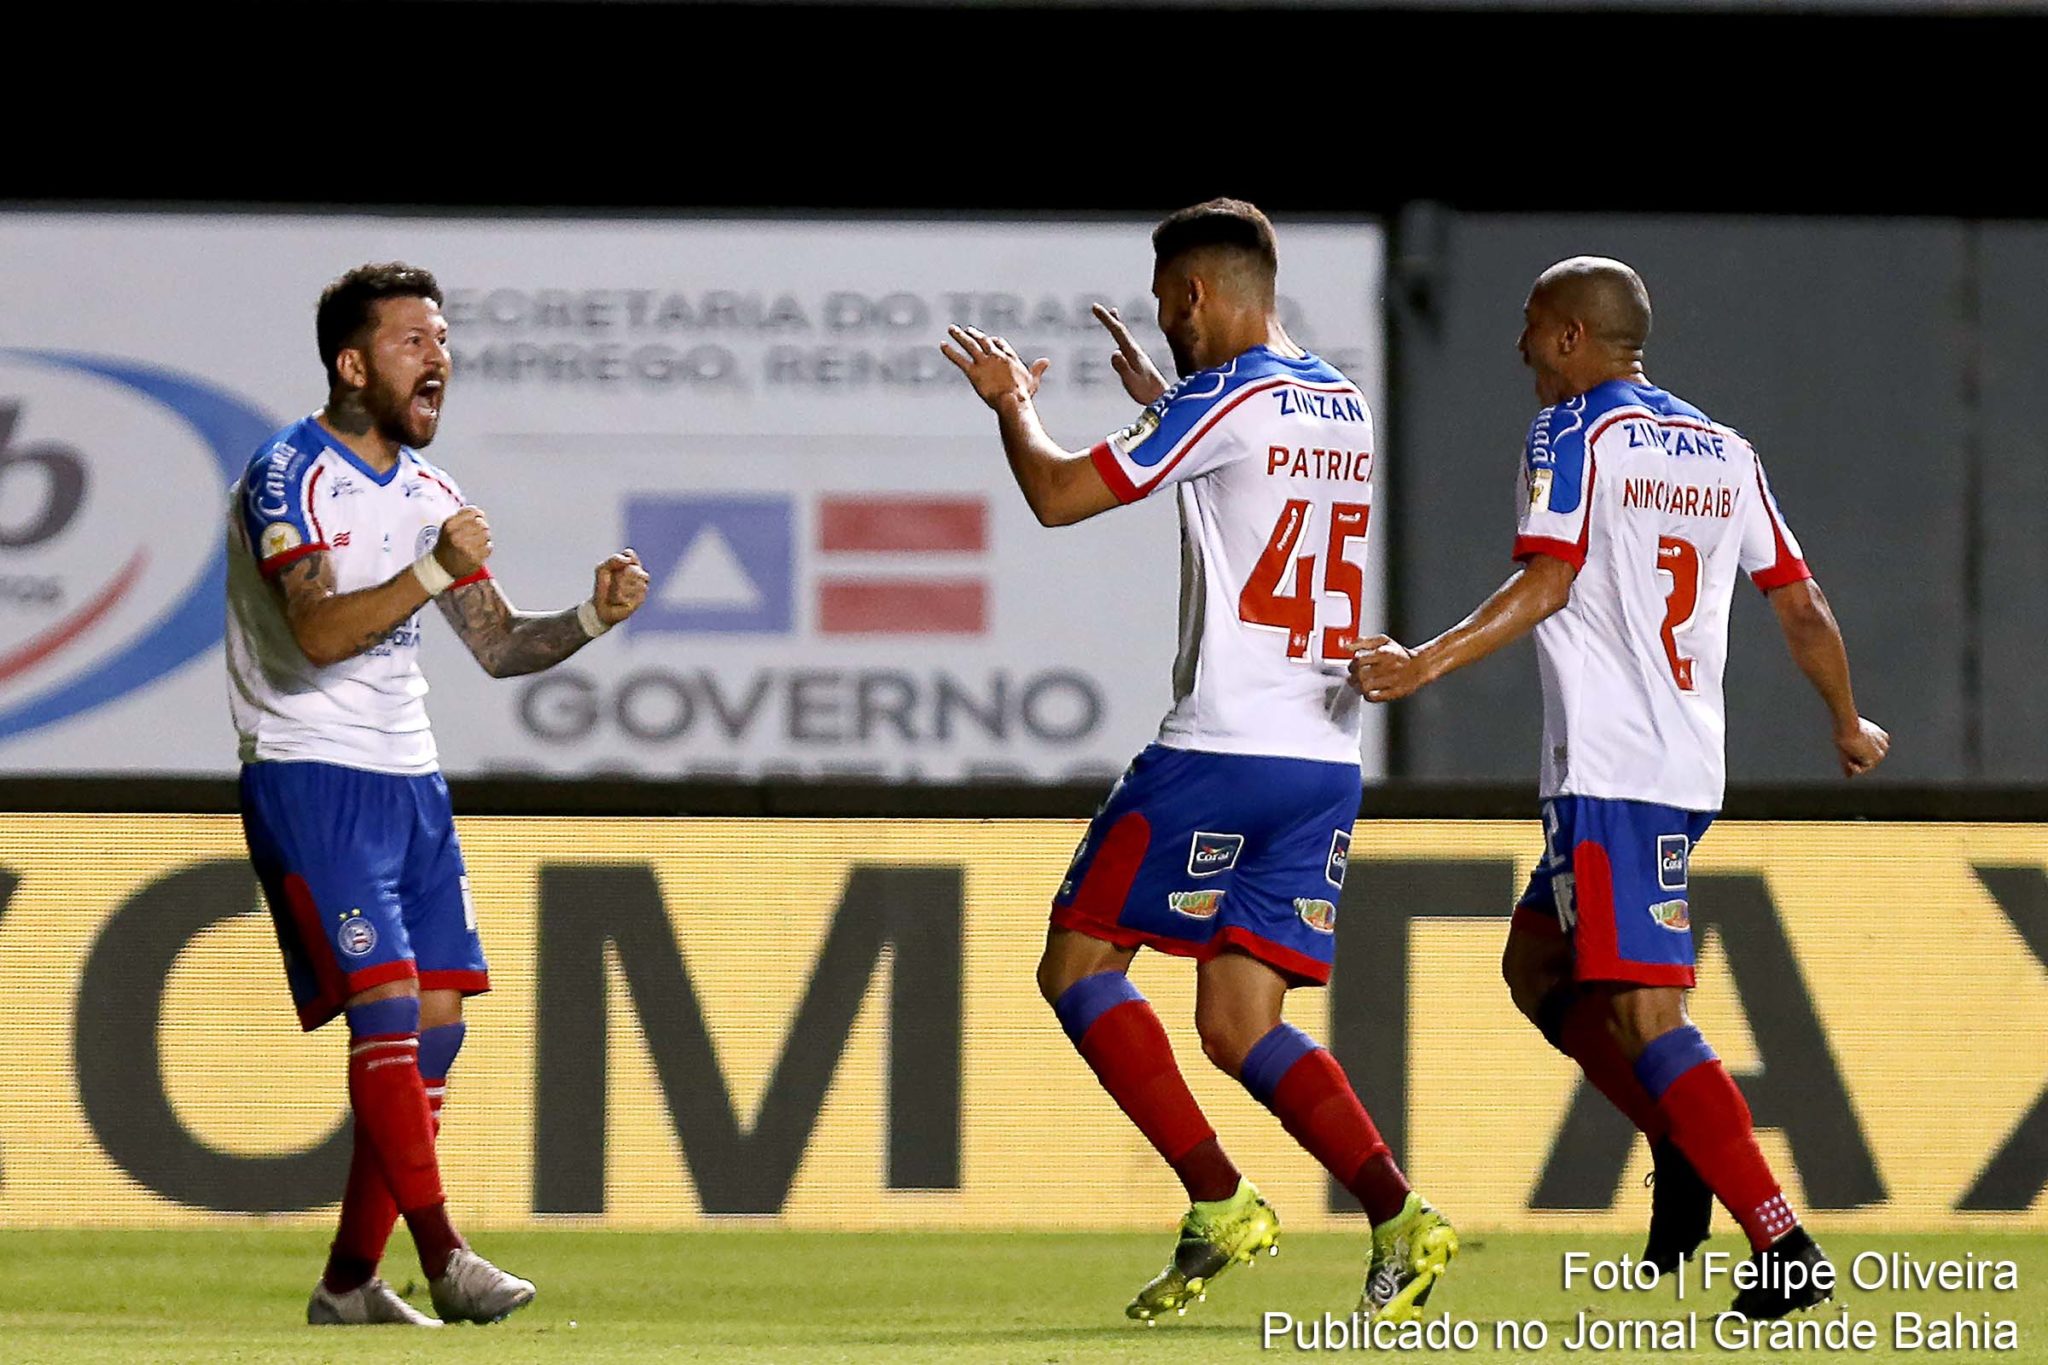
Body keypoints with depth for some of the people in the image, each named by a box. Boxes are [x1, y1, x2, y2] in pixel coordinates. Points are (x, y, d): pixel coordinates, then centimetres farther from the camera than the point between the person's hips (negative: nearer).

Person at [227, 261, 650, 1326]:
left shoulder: (431, 495, 13)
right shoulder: (288, 477, -11)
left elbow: (497, 646, 15)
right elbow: (320, 633, -23)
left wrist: (593, 618, -3)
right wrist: (434, 569, -33)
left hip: (407, 778, 8)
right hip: (307, 772, -8)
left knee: (438, 1016, 2)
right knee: (386, 1004, -17)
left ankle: (351, 1280, 7)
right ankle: (442, 1257, -16)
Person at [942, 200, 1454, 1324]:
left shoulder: (1219, 401, -9)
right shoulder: (1345, 409, 16)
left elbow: (1057, 496, -8)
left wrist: (1013, 404, 10)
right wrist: (1159, 397, 44)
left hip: (1220, 747, -8)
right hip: (1326, 759, 8)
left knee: (1077, 965, 5)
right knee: (1238, 1027, 7)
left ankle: (1219, 1203, -4)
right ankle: (1400, 1219, -10)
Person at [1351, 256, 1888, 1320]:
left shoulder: (1572, 434, -4)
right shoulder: (1724, 454, 16)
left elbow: (1548, 583, -17)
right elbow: (1800, 606, 18)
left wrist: (1426, 665, -24)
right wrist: (1849, 726, 31)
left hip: (1611, 772, -8)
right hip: (1692, 769, 8)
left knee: (1644, 1016, -12)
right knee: (1536, 966, 23)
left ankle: (1784, 1247, -21)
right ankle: (1684, 1148, 10)